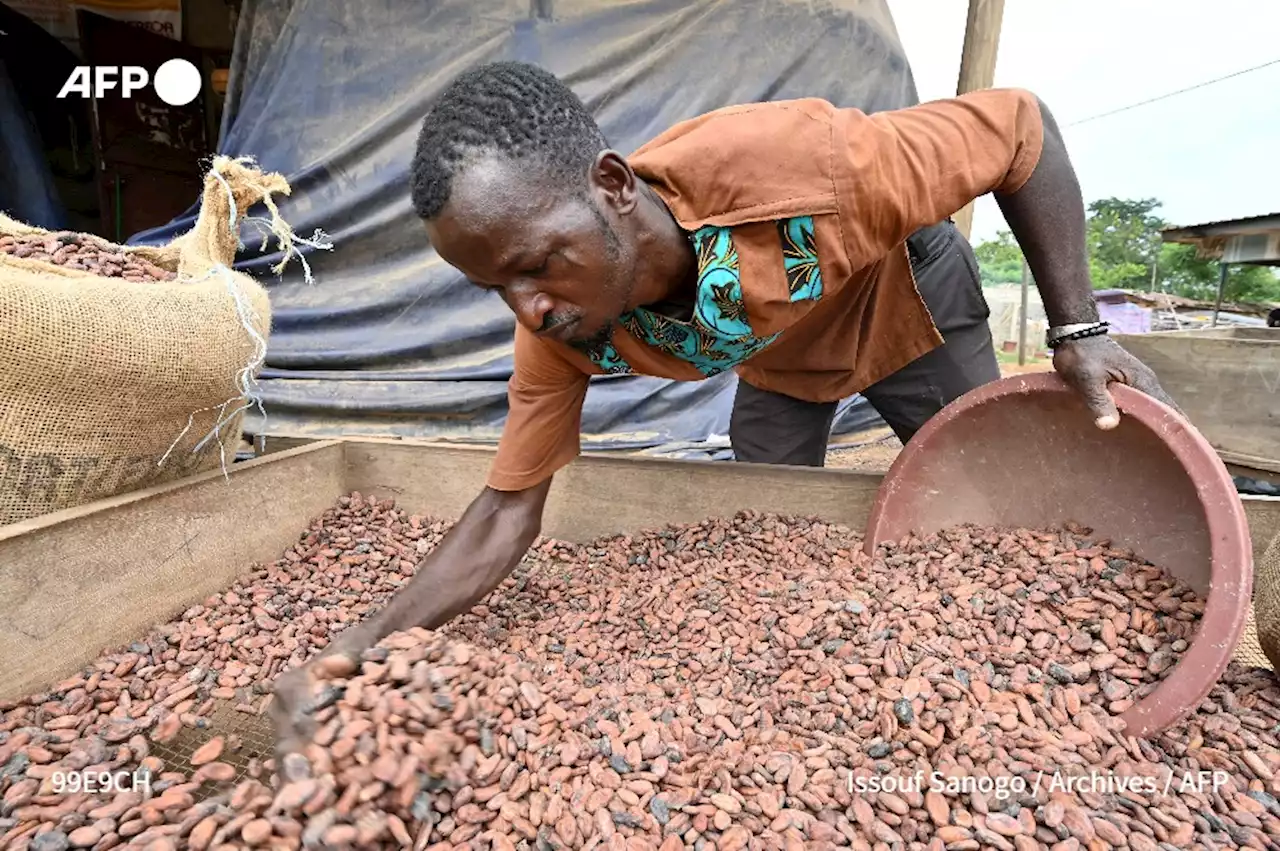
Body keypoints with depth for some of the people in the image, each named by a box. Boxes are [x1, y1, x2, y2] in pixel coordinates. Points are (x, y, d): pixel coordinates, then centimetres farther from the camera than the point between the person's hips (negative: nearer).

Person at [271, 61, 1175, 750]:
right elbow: (508, 510, -22)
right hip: (778, 357, 3)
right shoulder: (560, 331, -28)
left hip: (906, 296, -2)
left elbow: (1022, 123, -27)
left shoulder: (793, 164, -44)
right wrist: (369, 641, -32)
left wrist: (1077, 328, -30)